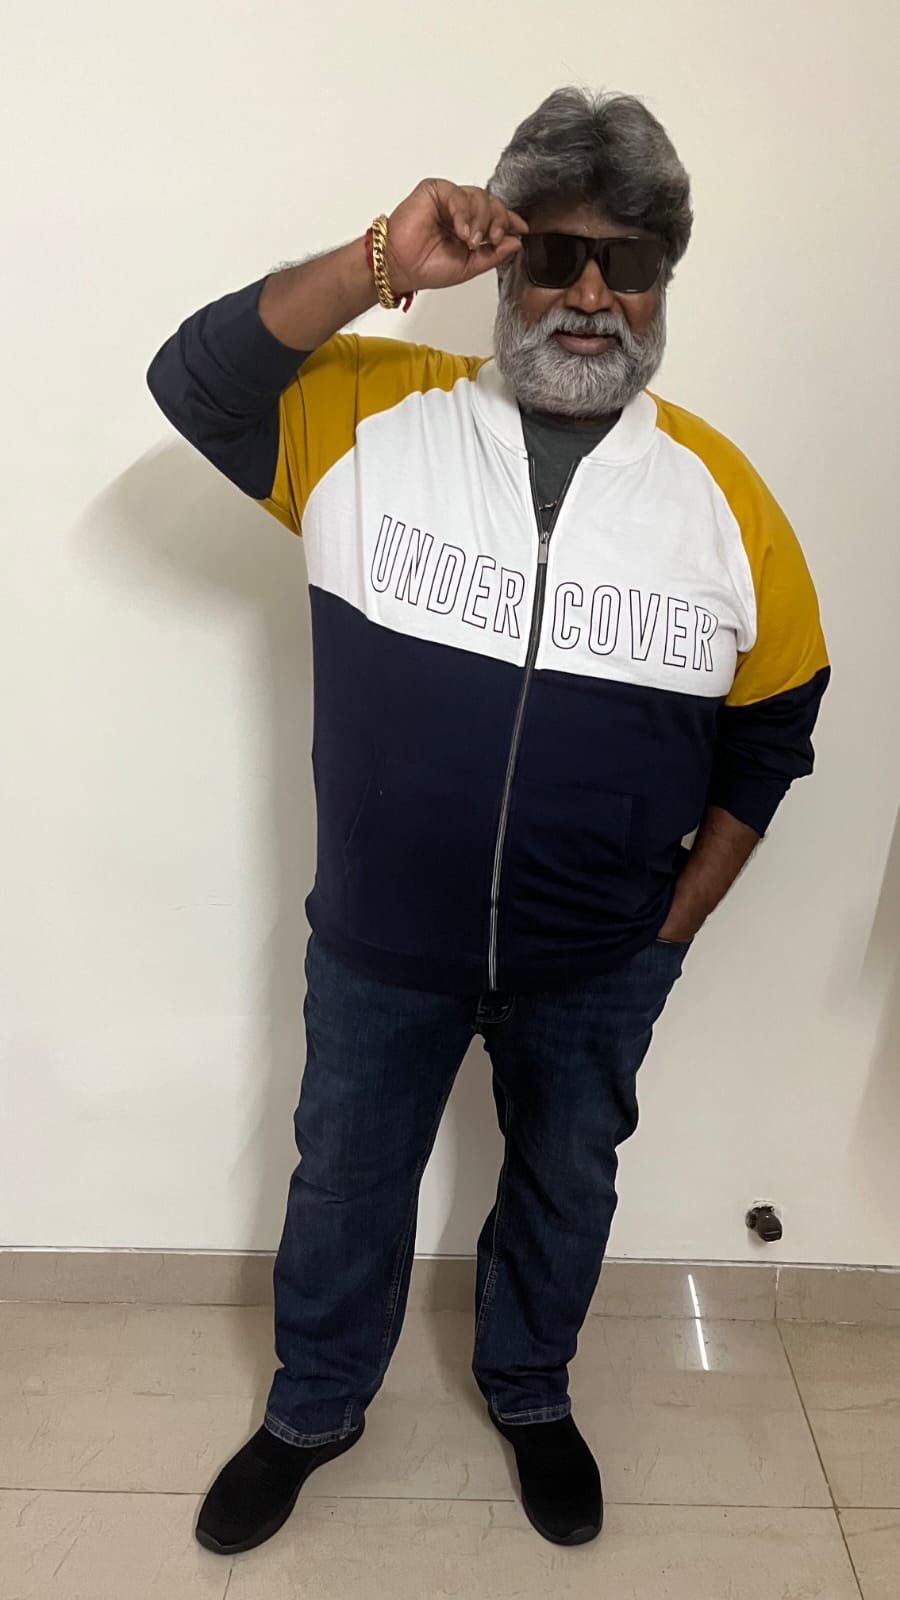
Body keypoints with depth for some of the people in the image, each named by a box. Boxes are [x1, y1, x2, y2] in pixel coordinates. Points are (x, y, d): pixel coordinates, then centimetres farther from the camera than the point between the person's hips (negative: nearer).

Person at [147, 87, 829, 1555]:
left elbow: (772, 727, 0)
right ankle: (315, 1409, 51)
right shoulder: (375, 414, -7)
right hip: (381, 948, 0)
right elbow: (196, 380, -16)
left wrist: (676, 923, -2)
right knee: (346, 1184, 20)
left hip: (601, 967, 1)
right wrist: (383, 265, -25)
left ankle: (530, 1390, 56)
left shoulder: (721, 490, -6)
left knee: (566, 1184, 23)